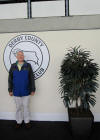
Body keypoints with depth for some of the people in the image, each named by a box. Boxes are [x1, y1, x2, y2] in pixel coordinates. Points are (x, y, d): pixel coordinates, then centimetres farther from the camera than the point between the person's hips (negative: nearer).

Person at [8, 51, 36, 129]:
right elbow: (10, 79, 5)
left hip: (26, 91, -1)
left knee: (26, 106, 10)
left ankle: (27, 121, 27)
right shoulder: (13, 66, 2)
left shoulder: (28, 65, -3)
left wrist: (33, 89, -3)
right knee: (18, 107, 14)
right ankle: (19, 121, 30)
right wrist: (10, 90, 4)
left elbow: (32, 78, -2)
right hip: (16, 92, 1)